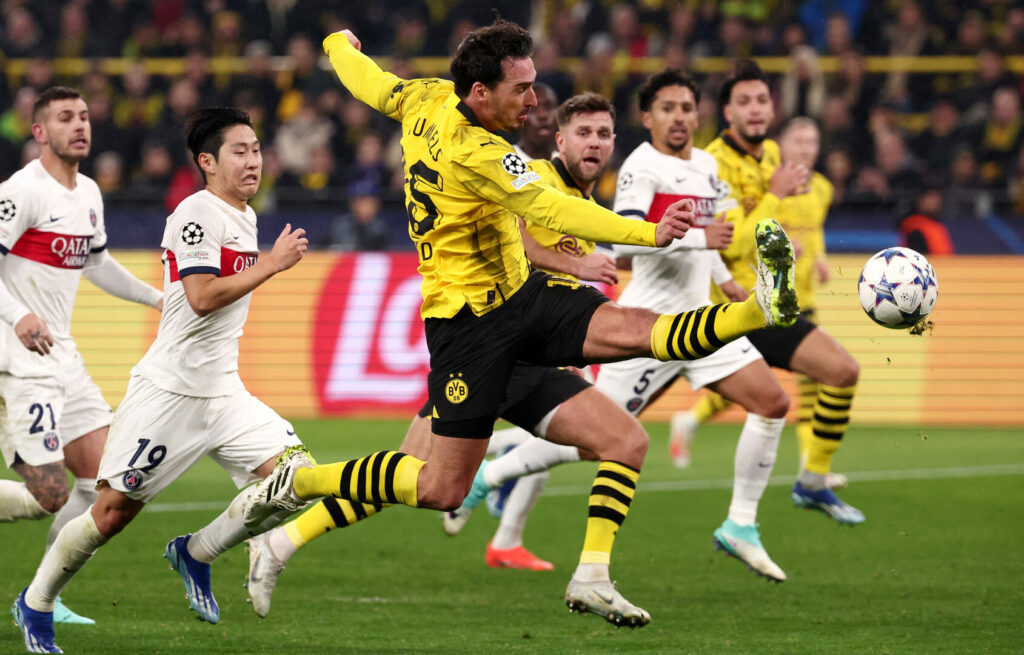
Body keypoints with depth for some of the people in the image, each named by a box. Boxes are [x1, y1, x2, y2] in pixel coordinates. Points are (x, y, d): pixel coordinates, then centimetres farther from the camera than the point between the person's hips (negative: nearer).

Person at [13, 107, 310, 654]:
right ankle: (35, 603, 18)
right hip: (169, 389, -8)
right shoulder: (197, 213, -14)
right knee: (114, 511, -2)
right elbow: (202, 297, -25)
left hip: (223, 392, 8)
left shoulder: (245, 217, 13)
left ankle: (196, 554, 9)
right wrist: (273, 263, -21)